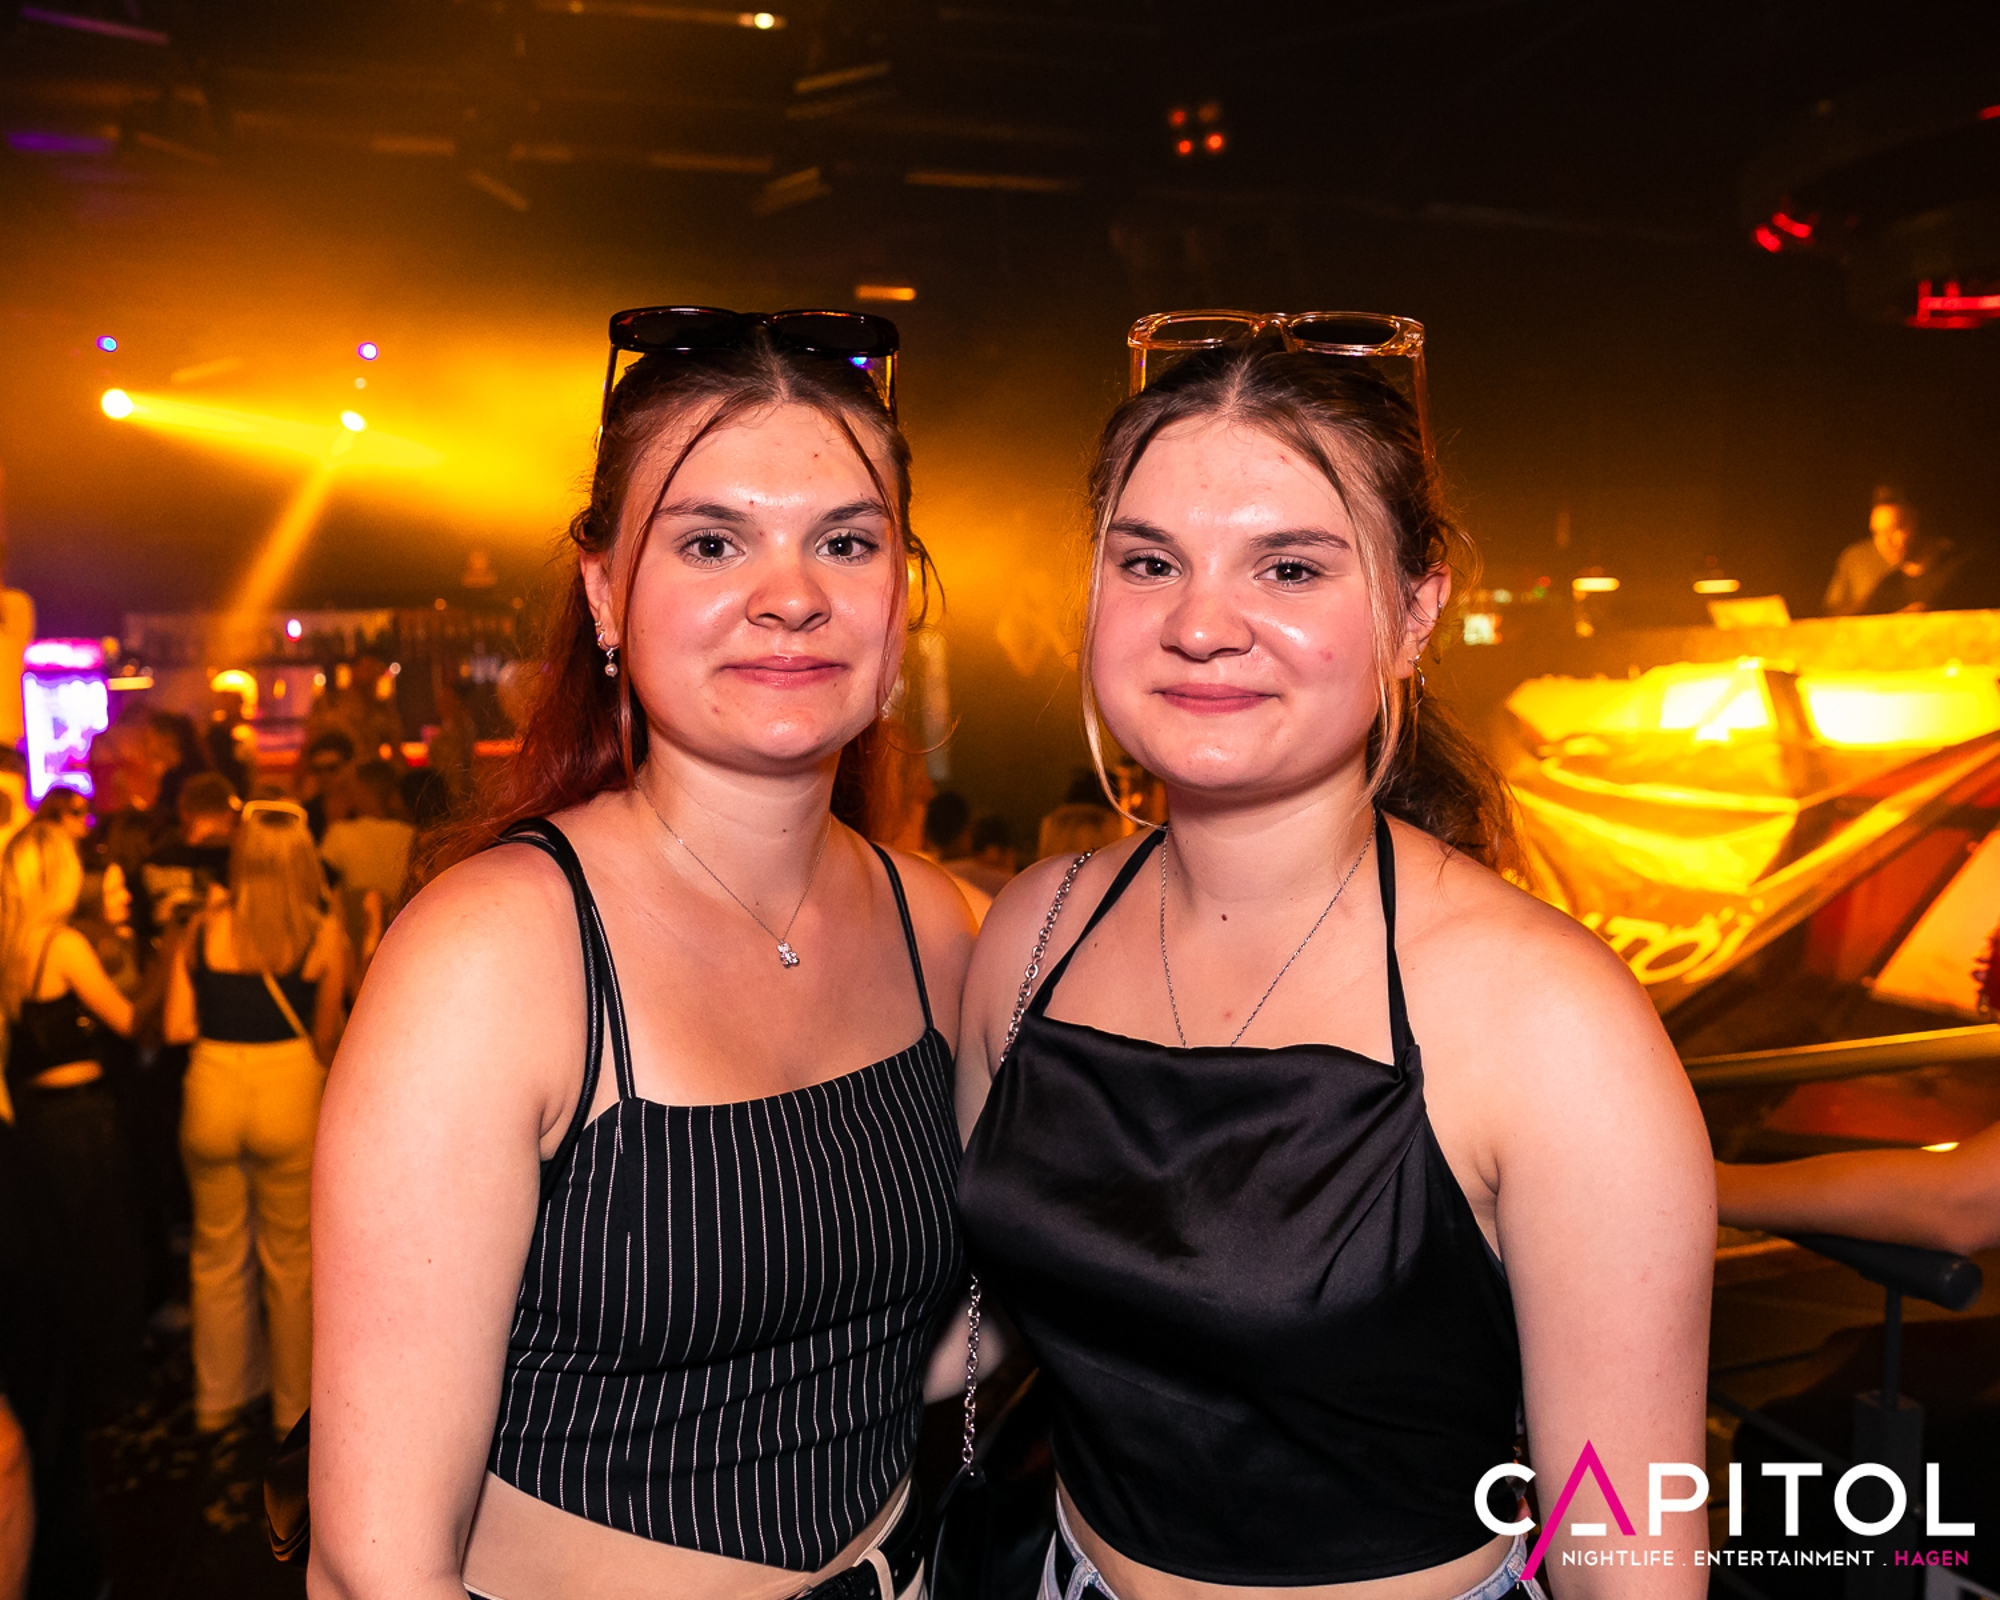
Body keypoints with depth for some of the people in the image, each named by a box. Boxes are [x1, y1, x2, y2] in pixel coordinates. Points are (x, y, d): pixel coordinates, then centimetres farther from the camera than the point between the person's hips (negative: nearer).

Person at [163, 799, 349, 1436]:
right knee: (291, 1261, 13)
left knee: (217, 1256, 20)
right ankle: (294, 1403, 26)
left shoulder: (204, 926, -1)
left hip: (212, 1090, 2)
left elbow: (177, 1027, 1)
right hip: (290, 1090, -2)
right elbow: (325, 1036, -2)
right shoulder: (324, 933, -7)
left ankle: (216, 1397, 35)